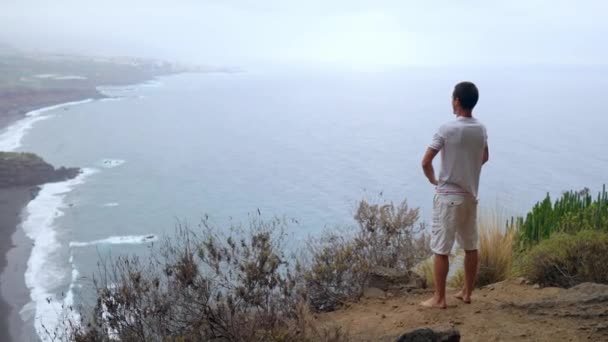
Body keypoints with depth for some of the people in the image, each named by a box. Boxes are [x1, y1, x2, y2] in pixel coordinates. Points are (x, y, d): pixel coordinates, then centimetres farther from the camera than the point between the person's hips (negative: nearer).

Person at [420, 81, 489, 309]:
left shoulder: (447, 129, -17)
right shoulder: (481, 130, 2)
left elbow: (426, 162, -15)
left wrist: (433, 179, 3)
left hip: (448, 196, -6)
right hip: (470, 195, 6)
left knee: (441, 249, 1)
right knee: (471, 247, 15)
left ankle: (439, 299, 5)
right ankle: (467, 293, 25)